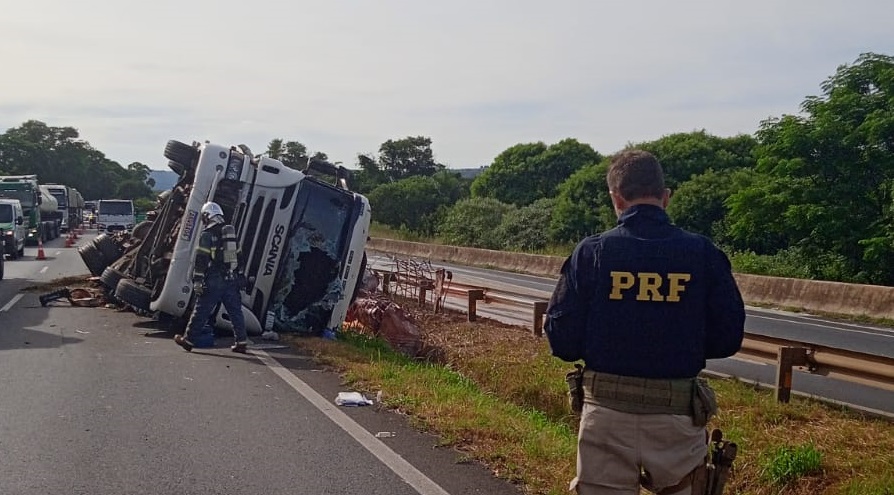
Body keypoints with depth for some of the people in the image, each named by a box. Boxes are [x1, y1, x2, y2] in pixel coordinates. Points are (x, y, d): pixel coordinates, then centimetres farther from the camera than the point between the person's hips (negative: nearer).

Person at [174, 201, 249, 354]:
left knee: (201, 312, 3)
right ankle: (241, 342, 5)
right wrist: (237, 277, 24)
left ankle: (188, 339, 12)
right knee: (235, 311, 7)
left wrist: (197, 281, -11)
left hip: (214, 281, -6)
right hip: (231, 280, 6)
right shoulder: (231, 232, 15)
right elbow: (238, 257, 19)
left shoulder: (207, 234, -6)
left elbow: (201, 260, -12)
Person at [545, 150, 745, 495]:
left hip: (606, 412, 0)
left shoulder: (591, 252, -8)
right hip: (678, 414, 1)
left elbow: (562, 340, -7)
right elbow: (728, 338, -1)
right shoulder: (703, 253, -5)